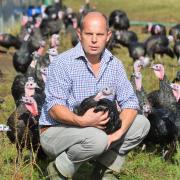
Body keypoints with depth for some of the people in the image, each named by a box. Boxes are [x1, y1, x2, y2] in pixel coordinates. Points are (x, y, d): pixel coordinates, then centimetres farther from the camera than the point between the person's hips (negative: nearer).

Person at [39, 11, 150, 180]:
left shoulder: (114, 64, 3)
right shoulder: (62, 63, -15)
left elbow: (129, 102, -2)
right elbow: (54, 108, -22)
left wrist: (119, 131, -21)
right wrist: (80, 121, -40)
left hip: (97, 128, 6)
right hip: (55, 131, -6)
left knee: (141, 123, -6)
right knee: (97, 139, -35)